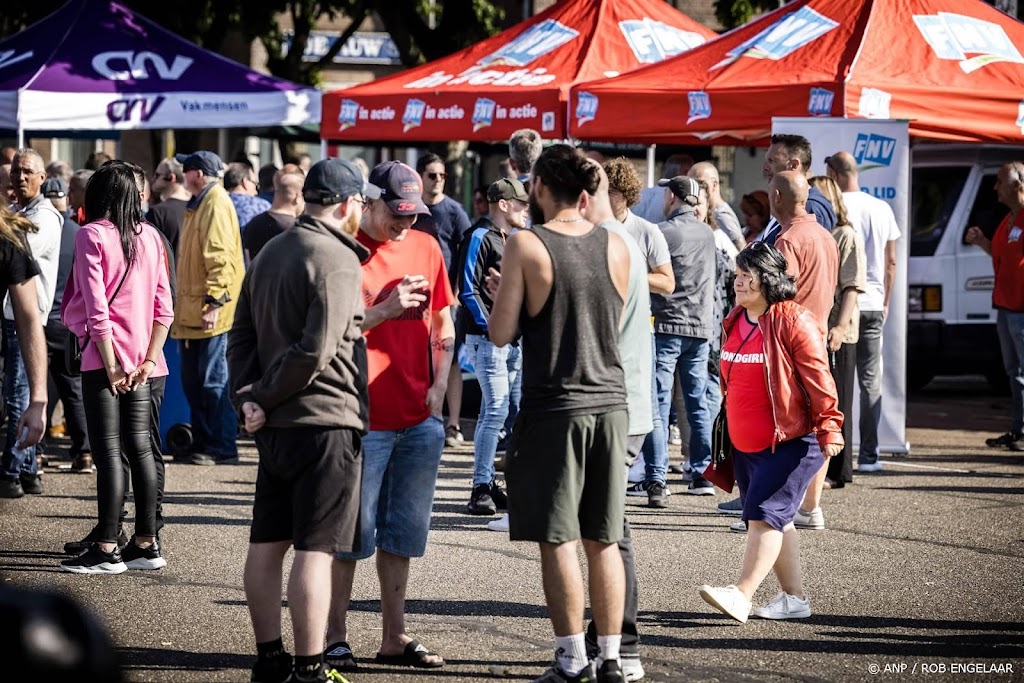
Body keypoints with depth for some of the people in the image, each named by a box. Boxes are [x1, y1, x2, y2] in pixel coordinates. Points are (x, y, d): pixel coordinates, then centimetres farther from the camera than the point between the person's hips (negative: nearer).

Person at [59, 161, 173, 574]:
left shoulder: (91, 235, -8)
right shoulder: (149, 237, 8)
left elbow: (96, 307, -14)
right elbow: (164, 306, 4)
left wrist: (110, 364, -12)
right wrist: (149, 359, 2)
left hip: (105, 355, -6)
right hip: (141, 358, 6)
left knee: (107, 452, -5)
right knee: (139, 447, 11)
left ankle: (107, 549, -4)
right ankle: (146, 543, 15)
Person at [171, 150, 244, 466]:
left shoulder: (216, 204, -13)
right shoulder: (198, 205, 19)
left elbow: (220, 258, -21)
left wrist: (214, 302, -25)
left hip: (209, 313, -10)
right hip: (191, 310, 10)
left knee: (213, 381, -6)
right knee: (193, 381, 13)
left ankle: (223, 448, -3)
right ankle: (202, 444, 20)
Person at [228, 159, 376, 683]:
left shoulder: (270, 255, 15)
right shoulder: (336, 261, -13)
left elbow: (241, 337, 14)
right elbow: (318, 350, -21)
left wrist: (248, 397, 3)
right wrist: (266, 397, -10)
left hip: (276, 425, 8)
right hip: (325, 421, -8)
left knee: (267, 543, 11)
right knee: (315, 550, -6)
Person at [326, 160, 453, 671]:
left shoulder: (426, 248, 10)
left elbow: (443, 324, 18)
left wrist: (439, 384, 6)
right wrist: (385, 310, -18)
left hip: (420, 418, 5)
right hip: (364, 417, -5)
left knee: (403, 532, 10)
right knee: (353, 531, -2)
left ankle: (394, 638, 17)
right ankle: (334, 639, 5)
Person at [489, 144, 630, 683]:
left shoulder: (526, 246, -10)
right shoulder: (616, 248, 4)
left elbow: (501, 333, -8)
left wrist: (507, 288, 9)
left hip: (553, 406, -4)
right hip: (609, 402, 4)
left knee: (558, 539, 1)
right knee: (603, 539, 10)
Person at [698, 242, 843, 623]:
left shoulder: (793, 321, -13)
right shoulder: (735, 321, 11)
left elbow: (818, 378, -14)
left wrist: (829, 428, -17)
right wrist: (726, 430, 25)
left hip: (791, 441, -9)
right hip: (745, 444, 9)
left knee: (765, 513, -15)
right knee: (777, 520, 12)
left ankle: (741, 595, -19)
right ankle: (794, 598, 18)